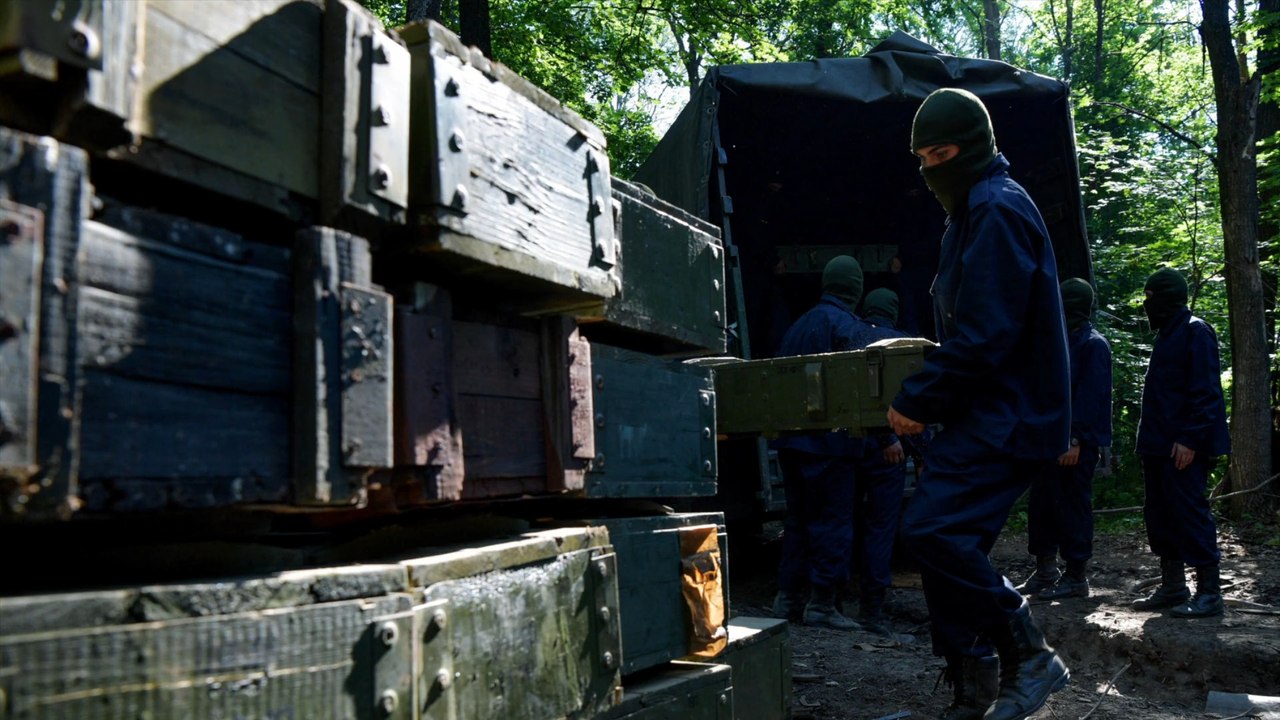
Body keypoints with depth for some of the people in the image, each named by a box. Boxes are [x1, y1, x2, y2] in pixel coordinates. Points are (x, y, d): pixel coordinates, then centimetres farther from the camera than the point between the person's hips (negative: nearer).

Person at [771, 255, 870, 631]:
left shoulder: (798, 325, 14)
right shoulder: (849, 326, -9)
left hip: (792, 440, 7)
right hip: (830, 440, -7)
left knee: (798, 518, 14)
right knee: (833, 520, -1)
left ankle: (788, 596, 17)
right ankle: (822, 602, 0)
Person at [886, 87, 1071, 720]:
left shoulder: (998, 211, -13)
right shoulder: (975, 211, 20)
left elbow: (983, 336, -21)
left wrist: (917, 401, -14)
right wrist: (928, 397, 12)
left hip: (1007, 417, -10)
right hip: (987, 414, 10)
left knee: (931, 530, -19)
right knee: (951, 543, 8)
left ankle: (1029, 656, -3)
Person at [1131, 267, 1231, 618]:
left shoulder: (1195, 332, -9)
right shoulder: (1167, 335, 19)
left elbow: (1205, 392, -16)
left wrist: (1190, 439, -21)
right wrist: (1151, 439, 17)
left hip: (1183, 447, -10)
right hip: (1159, 445, 10)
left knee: (1190, 513, -7)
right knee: (1160, 514, 11)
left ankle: (1209, 593, 0)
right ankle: (1172, 587, 20)